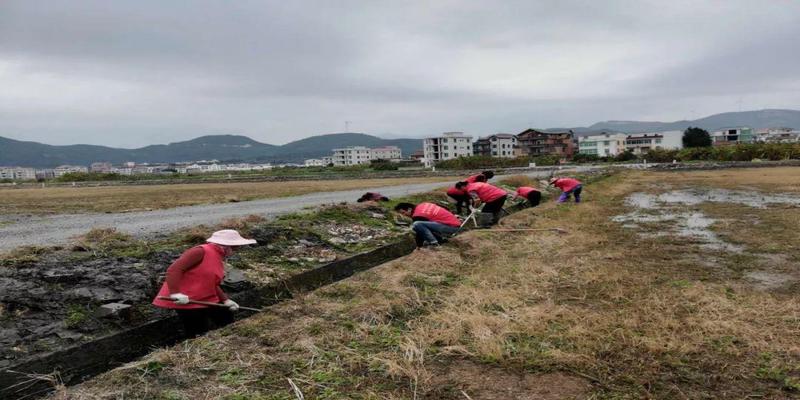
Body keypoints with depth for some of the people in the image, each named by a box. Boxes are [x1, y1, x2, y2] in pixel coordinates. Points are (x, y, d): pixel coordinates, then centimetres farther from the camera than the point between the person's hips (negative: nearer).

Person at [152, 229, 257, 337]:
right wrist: (175, 293, -31)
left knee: (228, 323, 18)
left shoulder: (218, 258, 9)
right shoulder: (201, 251, -18)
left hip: (207, 299, 10)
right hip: (186, 301, -10)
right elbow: (173, 270, -24)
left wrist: (225, 300, 7)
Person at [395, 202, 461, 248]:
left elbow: (419, 233, -5)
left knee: (416, 225, -22)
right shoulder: (422, 205, 14)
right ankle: (439, 239, 18)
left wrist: (419, 246, 6)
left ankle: (434, 244, -16)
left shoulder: (417, 216, -11)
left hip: (451, 226, -10)